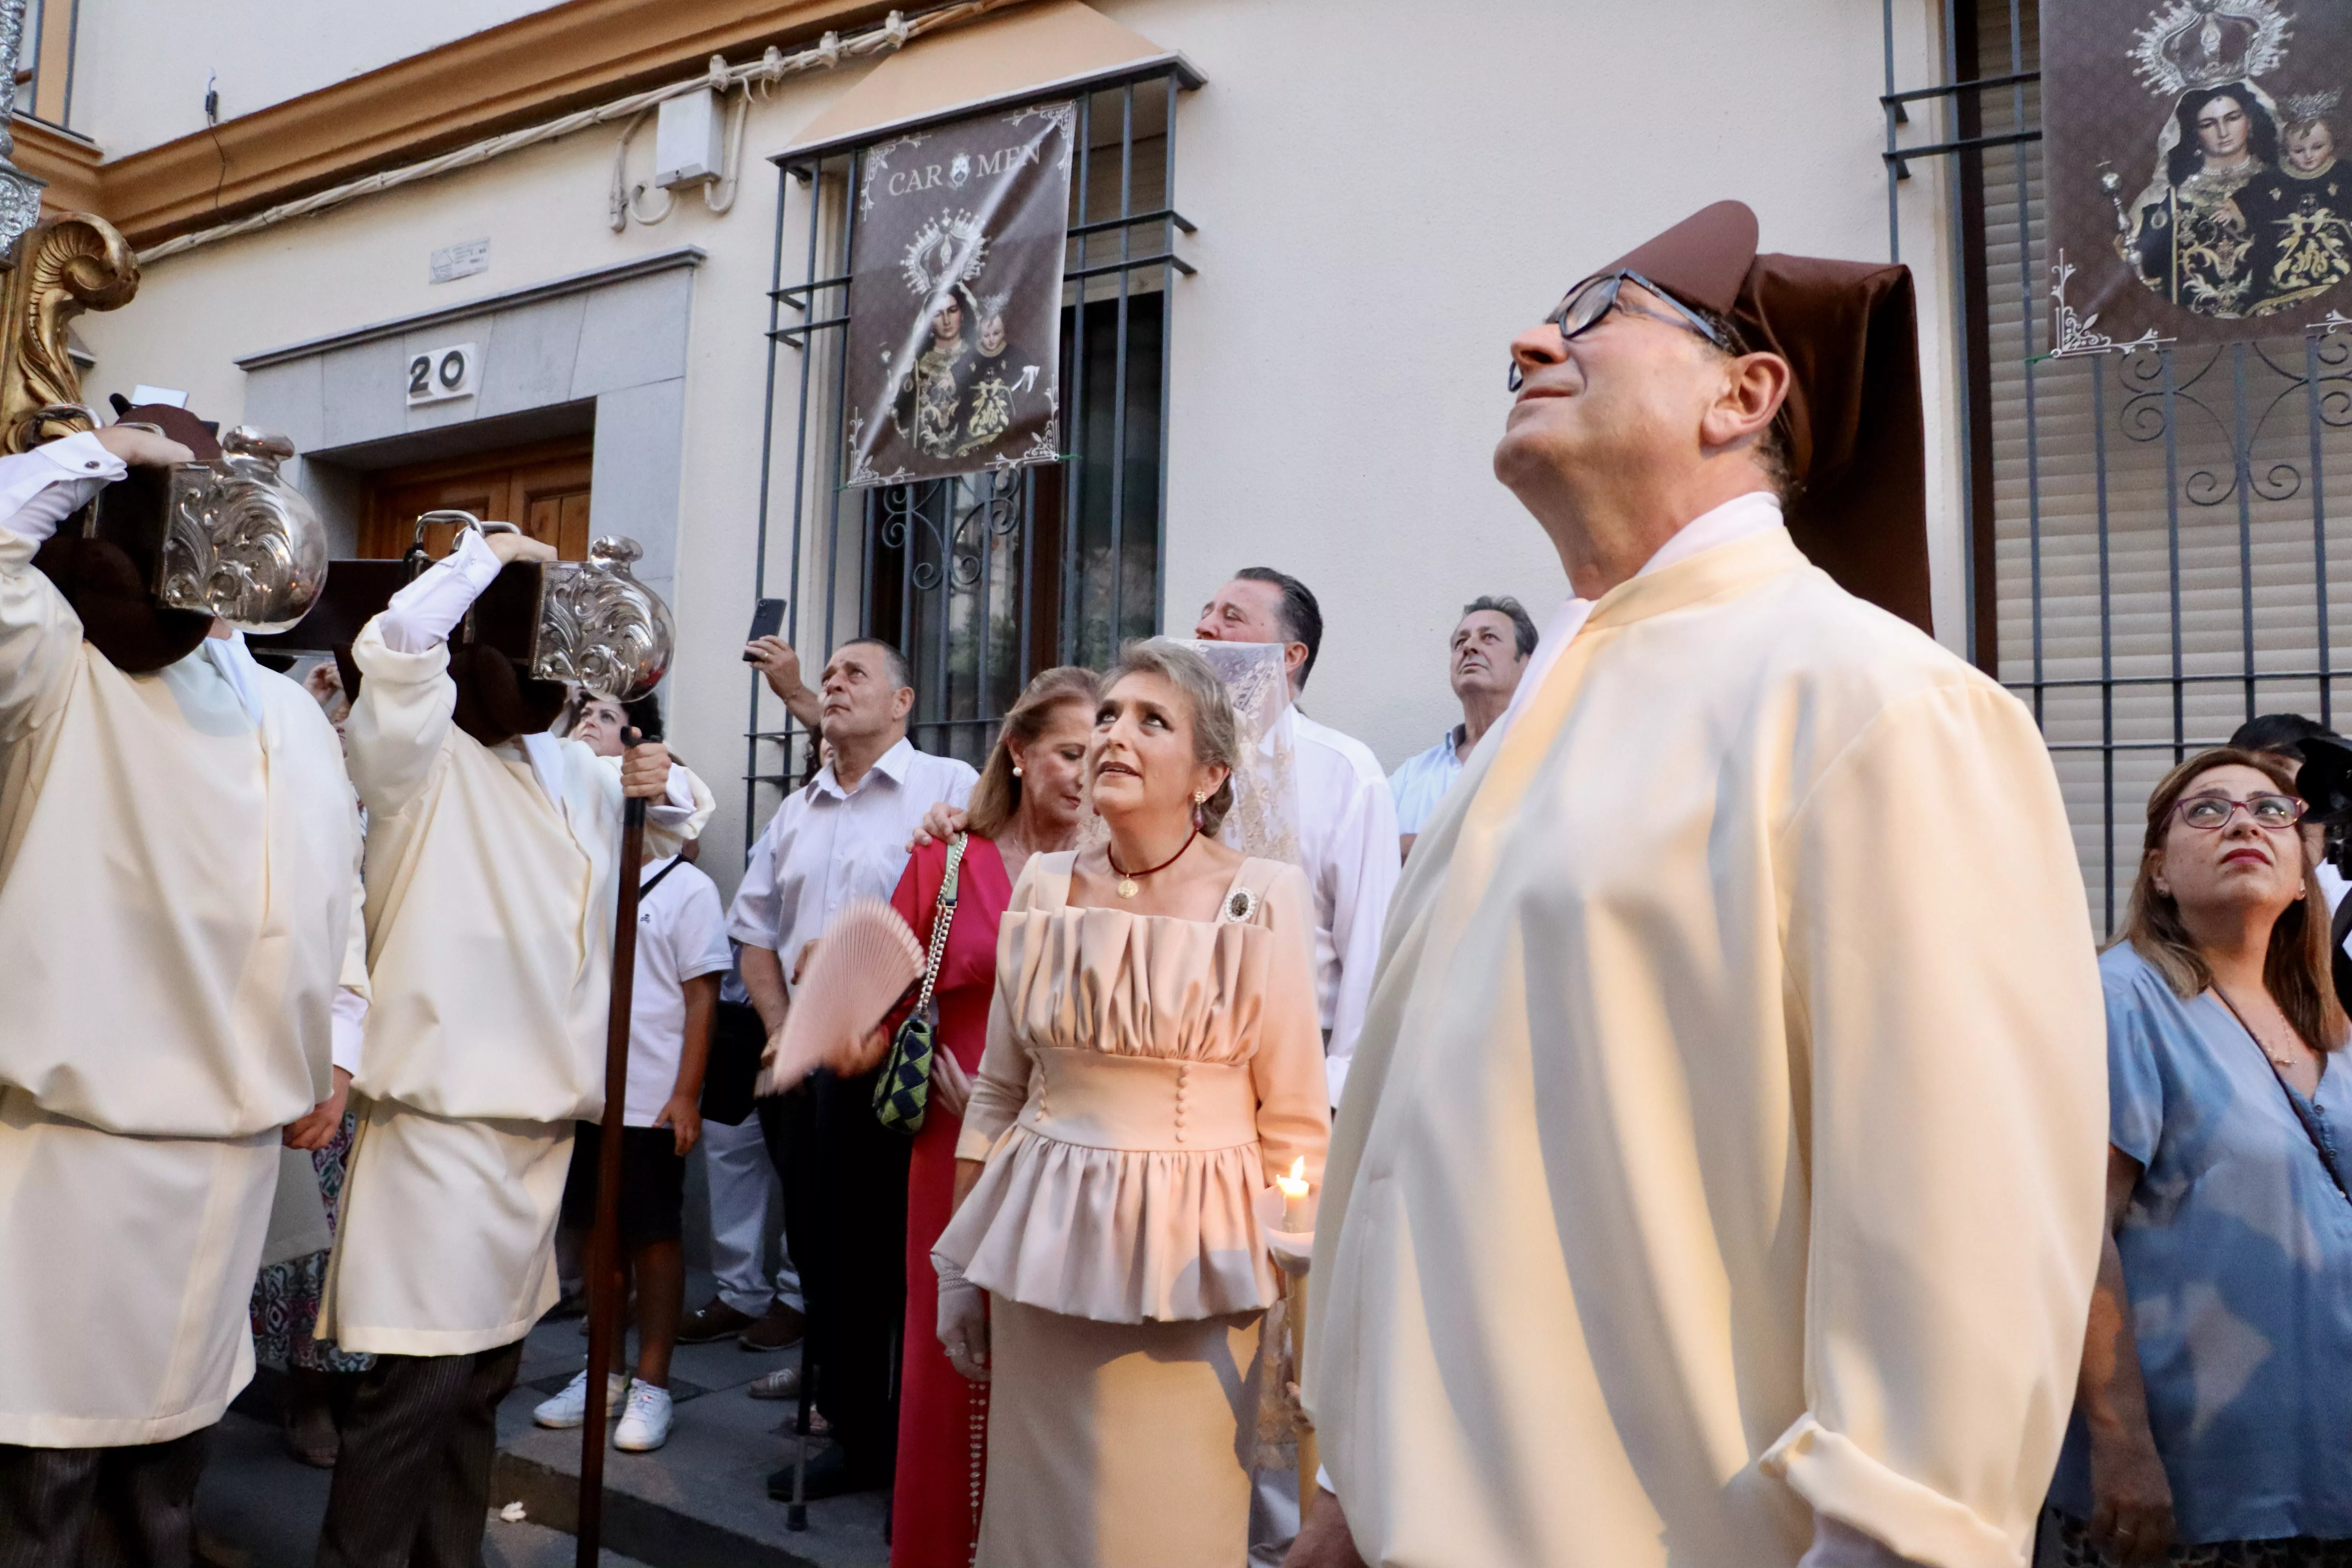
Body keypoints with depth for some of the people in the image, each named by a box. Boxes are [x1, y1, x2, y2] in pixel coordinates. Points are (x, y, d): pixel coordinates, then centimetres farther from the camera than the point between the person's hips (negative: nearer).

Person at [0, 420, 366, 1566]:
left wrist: (336, 1048, 10)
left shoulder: (295, 714, 11)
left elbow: (336, 893, 16)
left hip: (238, 1142, 5)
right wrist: (100, 455, -16)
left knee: (175, 1417, 21)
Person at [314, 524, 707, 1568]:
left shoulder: (572, 770, 16)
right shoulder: (425, 760, -4)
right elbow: (396, 645, -24)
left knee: (486, 1373, 16)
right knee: (423, 1375, -8)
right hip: (445, 1115, -7)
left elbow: (677, 826, 29)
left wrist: (662, 790, 5)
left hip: (541, 1114, 7)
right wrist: (488, 555, -10)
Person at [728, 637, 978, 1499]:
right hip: (805, 1063, 7)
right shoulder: (796, 811, 17)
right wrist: (783, 1029, 9)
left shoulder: (950, 788, -6)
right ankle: (854, 1436, 29)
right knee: (822, 1249, 13)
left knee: (903, 1257, 1)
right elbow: (756, 927, 21)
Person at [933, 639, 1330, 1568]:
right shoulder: (1044, 887, 1)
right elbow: (997, 1093, 8)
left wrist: (1307, 1306, -3)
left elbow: (1295, 1125, -4)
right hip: (1042, 1246, 3)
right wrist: (957, 1266, 10)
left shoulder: (1263, 899, -9)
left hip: (1189, 1256, -3)